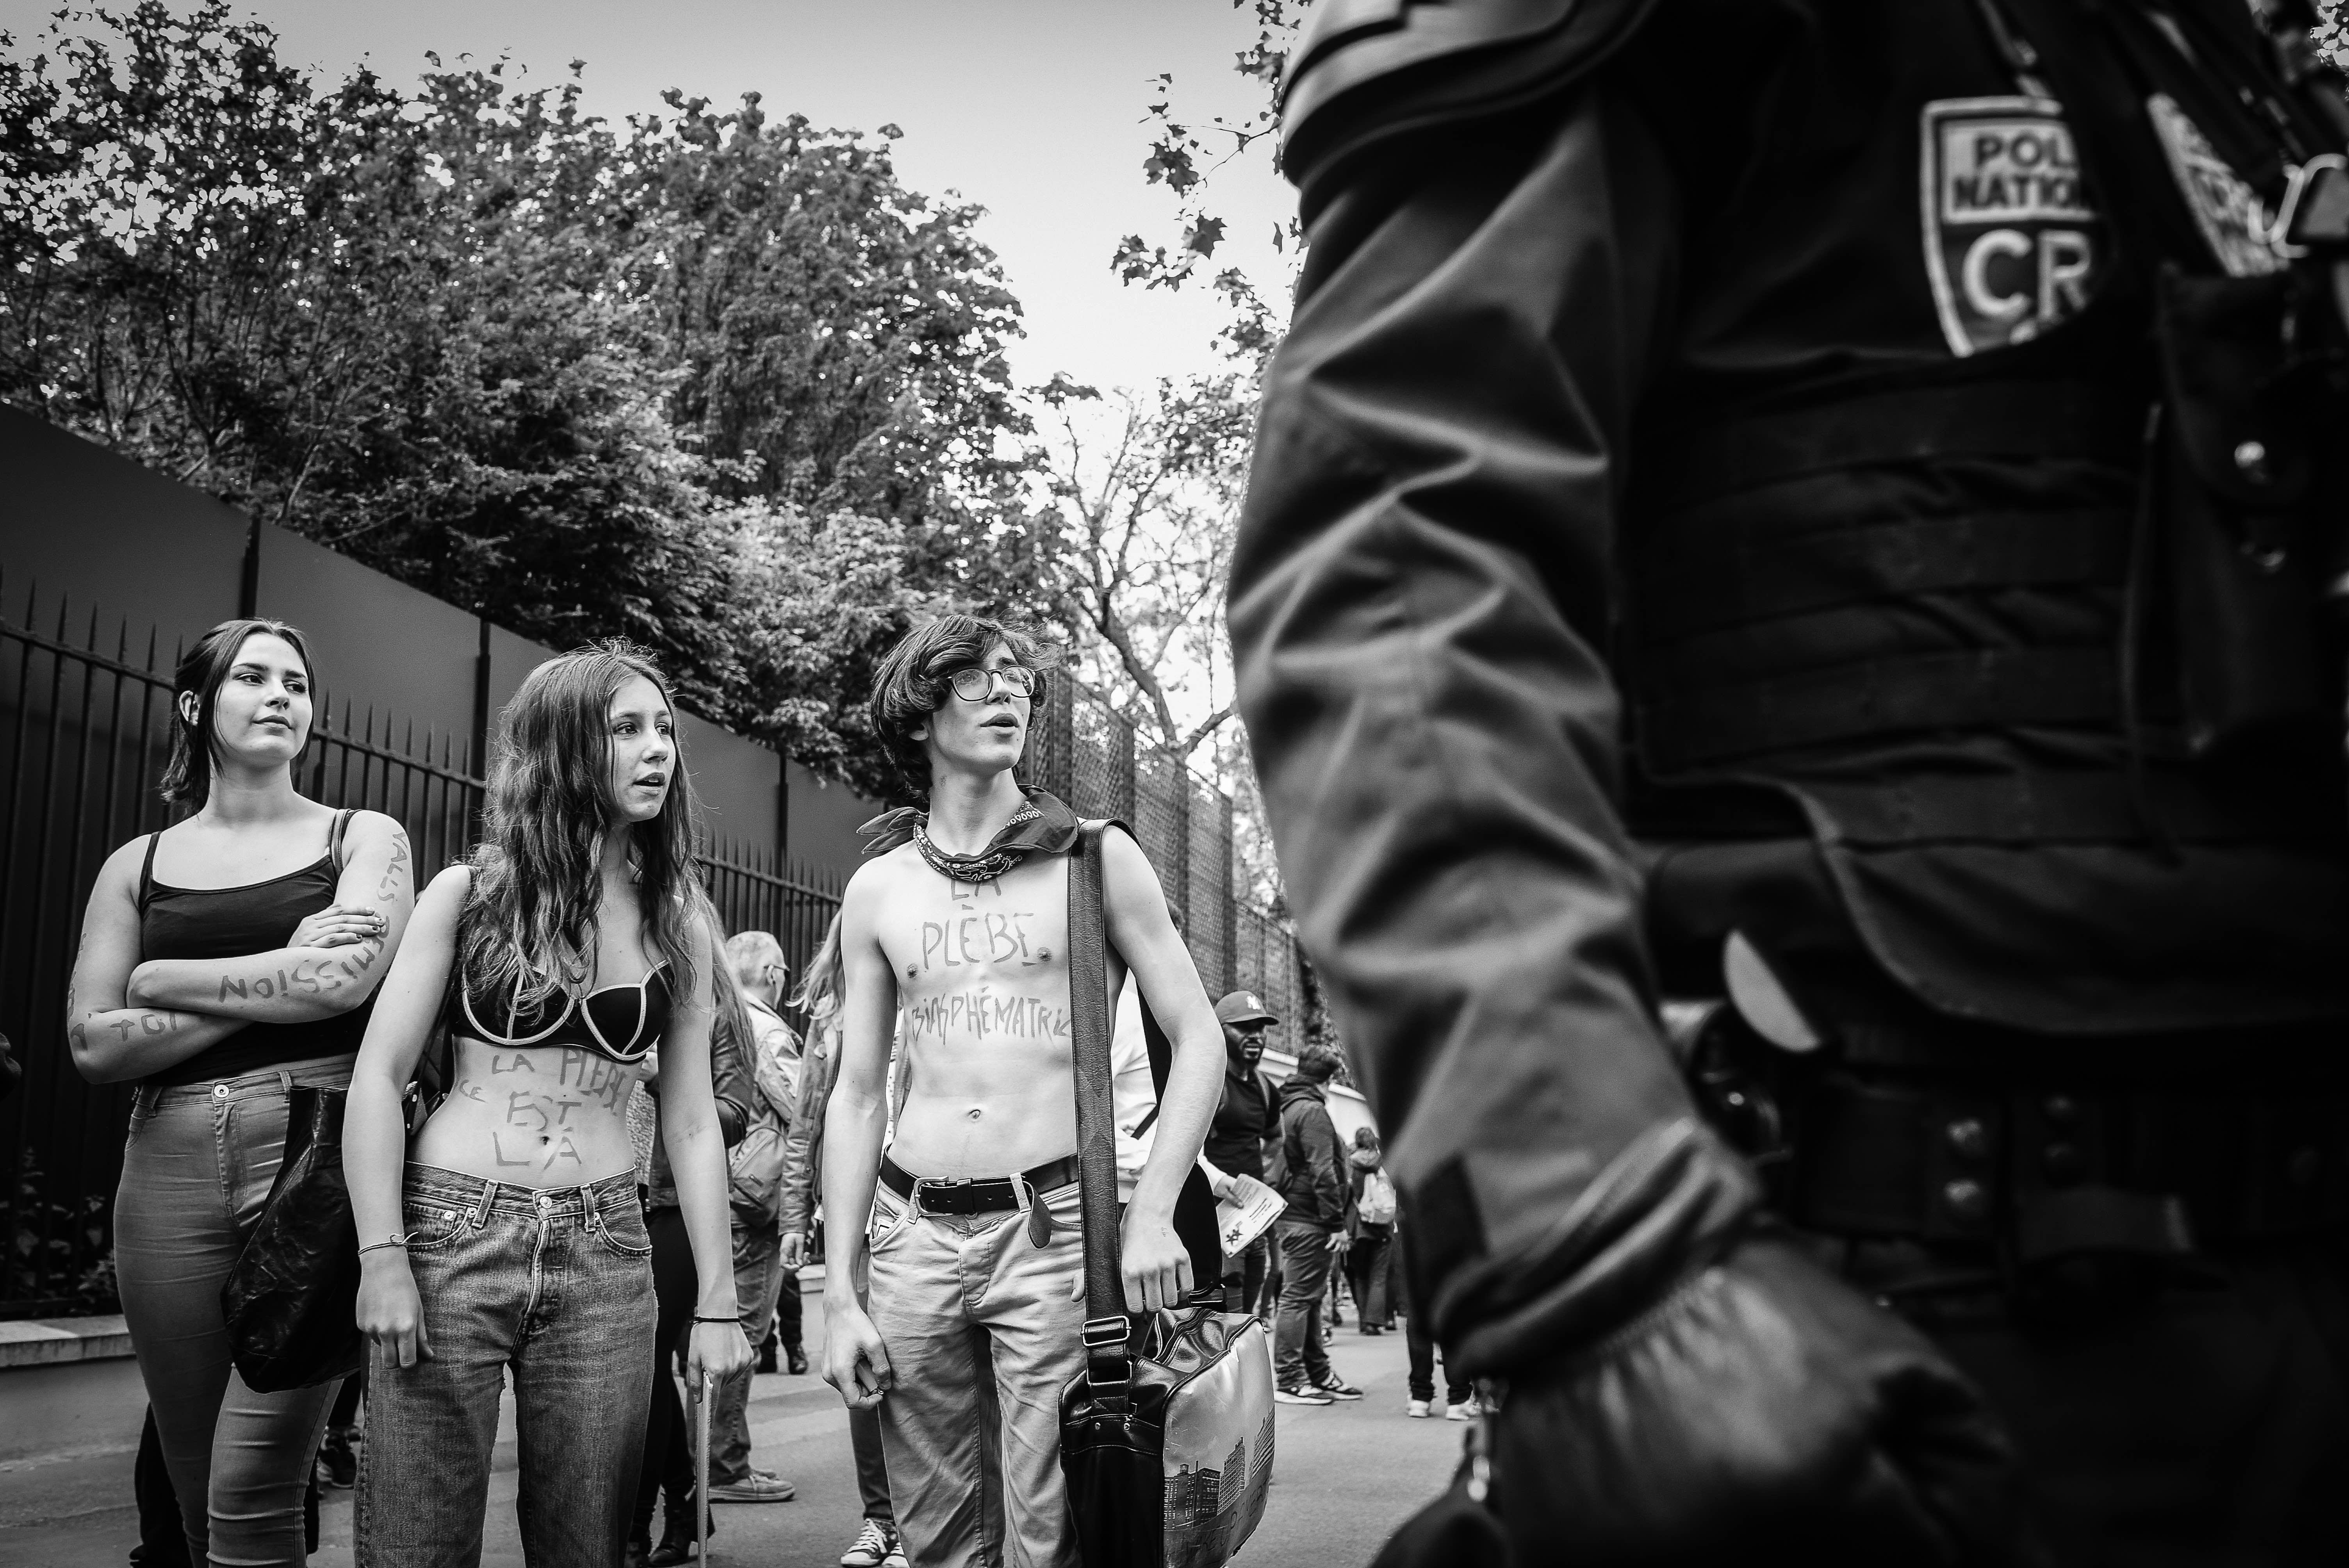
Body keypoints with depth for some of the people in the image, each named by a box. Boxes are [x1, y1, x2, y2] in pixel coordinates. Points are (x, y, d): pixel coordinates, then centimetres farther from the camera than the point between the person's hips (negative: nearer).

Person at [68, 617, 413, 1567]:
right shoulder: (138, 866, 15)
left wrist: (165, 979, 1)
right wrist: (272, 986, -4)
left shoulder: (363, 840, 9)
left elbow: (346, 981, -10)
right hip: (170, 1168, 3)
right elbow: (92, 1044, 4)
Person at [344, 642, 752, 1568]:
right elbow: (378, 1079, -2)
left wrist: (717, 1302, 4)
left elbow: (691, 1123, 8)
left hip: (605, 1256, 2)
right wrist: (381, 1258, -11)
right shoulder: (469, 894, 1)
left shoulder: (681, 926, 7)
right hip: (451, 1236, -2)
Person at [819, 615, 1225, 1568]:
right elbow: (856, 1097, 10)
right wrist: (840, 1295, 5)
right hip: (913, 1233, 3)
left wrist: (1150, 1214, -12)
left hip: (1052, 1227, -2)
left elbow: (1198, 1040, 1)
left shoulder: (1095, 859, 2)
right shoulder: (877, 890, 9)